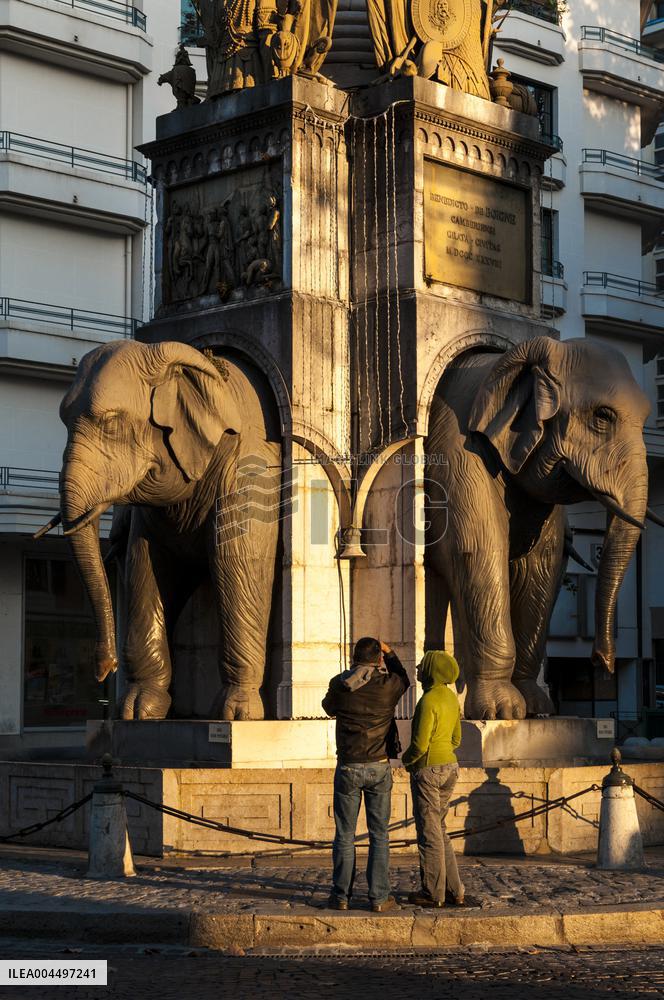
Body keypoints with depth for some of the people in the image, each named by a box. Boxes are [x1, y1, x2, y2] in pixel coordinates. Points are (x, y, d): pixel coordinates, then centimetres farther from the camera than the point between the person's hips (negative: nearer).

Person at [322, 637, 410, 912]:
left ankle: (341, 896, 9)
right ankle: (378, 897, 5)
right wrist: (389, 653, 29)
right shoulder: (388, 685, -6)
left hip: (347, 768, 0)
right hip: (379, 768, 0)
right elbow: (404, 680, 19)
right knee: (379, 835, 6)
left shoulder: (339, 685, -5)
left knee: (344, 835, 7)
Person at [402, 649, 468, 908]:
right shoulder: (451, 697, 8)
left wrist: (406, 759, -1)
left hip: (428, 770, -9)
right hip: (449, 767, 9)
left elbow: (420, 743, -19)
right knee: (439, 829, 17)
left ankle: (433, 893, 8)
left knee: (429, 833, 1)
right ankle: (455, 891, 18)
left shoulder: (429, 700, -19)